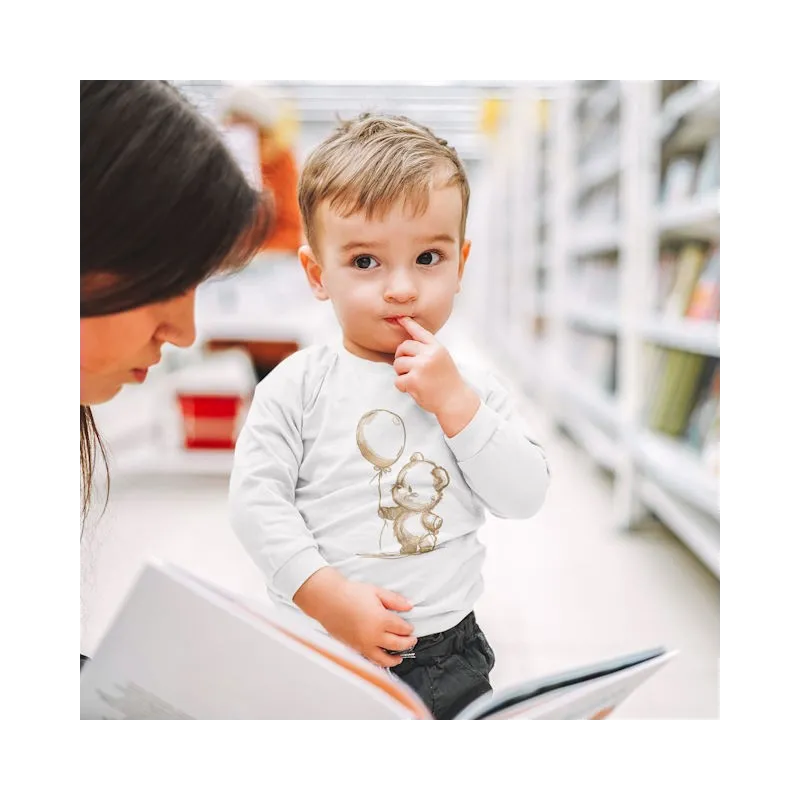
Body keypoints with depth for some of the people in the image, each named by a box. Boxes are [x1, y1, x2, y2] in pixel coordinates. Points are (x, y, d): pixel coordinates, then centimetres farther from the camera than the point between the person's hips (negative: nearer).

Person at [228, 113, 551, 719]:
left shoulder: (474, 388, 0)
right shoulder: (299, 385, -8)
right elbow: (256, 500, -11)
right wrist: (330, 597, -20)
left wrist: (452, 400, -16)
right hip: (320, 647, -2)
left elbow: (527, 498, -7)